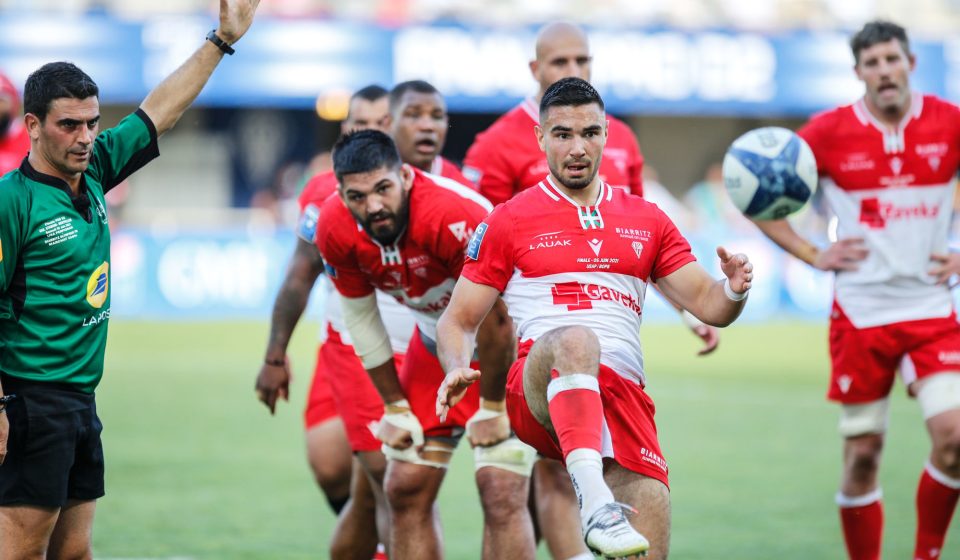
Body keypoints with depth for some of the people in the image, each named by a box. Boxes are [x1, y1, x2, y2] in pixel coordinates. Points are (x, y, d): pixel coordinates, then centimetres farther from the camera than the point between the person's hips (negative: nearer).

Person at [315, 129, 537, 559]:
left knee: (501, 491, -15)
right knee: (405, 489, 4)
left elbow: (495, 318, -24)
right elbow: (360, 318, 0)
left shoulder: (453, 215, -34)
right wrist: (396, 408, 2)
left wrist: (492, 406, -15)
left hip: (505, 349, -6)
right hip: (435, 343, 6)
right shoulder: (335, 229, -16)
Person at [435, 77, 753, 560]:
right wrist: (457, 369, -10)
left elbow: (707, 305, 18)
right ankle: (594, 503, -54)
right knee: (575, 339, -40)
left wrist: (733, 290, -6)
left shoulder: (646, 220, 20)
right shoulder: (508, 221, 12)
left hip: (624, 395, 3)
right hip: (536, 395, -3)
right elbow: (458, 320, 12)